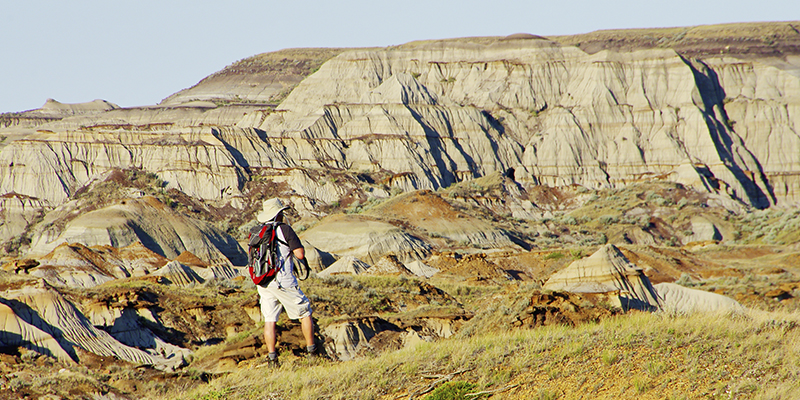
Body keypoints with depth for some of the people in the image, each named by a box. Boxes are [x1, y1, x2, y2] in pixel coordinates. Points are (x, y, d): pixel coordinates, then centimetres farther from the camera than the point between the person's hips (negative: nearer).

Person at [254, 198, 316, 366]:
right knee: (305, 313, 10)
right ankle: (311, 350, 13)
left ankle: (272, 357, 2)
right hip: (283, 282, -5)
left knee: (269, 319, 8)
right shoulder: (284, 229, -9)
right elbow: (300, 254, -13)